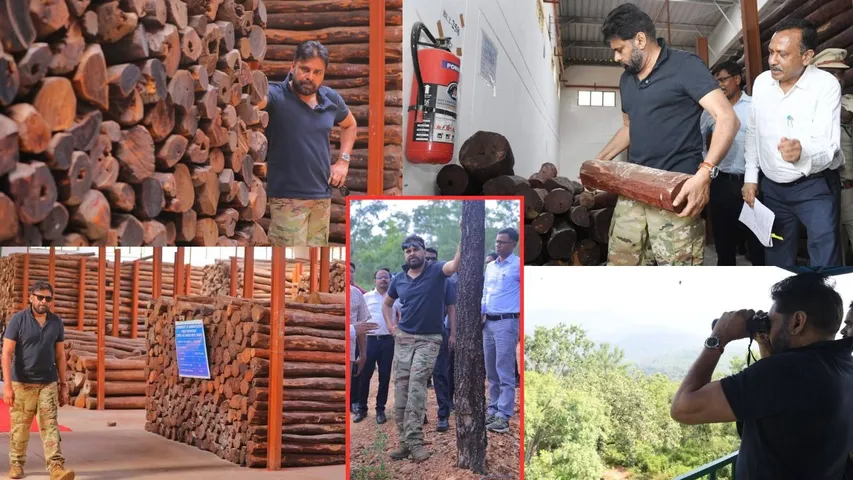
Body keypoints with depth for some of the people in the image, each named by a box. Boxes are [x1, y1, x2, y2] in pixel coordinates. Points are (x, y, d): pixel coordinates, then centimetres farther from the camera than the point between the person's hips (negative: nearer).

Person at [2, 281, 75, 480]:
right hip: (22, 383, -2)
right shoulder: (18, 320, -4)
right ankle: (16, 464, 23)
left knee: (50, 426, -4)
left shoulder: (56, 322, 6)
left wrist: (63, 385, 8)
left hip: (48, 383, 2)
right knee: (19, 427, 6)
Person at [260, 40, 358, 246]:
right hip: (287, 197, -6)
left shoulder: (331, 99, 5)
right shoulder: (277, 95, -14)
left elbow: (350, 125, 24)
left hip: (322, 195, 6)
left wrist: (344, 160, 12)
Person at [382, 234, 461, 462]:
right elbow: (387, 303, 24)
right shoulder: (399, 279, 8)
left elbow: (454, 266, -28)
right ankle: (406, 441, 9)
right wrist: (391, 326, 9)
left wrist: (462, 244, -44)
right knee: (401, 388, 2)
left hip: (429, 339, -5)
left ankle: (414, 441, -17)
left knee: (416, 385, -18)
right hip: (403, 339, 5)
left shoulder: (435, 270, -5)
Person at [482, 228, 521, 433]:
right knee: (491, 372, 12)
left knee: (504, 372, -7)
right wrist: (480, 314, 10)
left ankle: (503, 416, -6)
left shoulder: (518, 265, -7)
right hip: (488, 323, 7)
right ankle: (493, 409, 20)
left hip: (507, 323, -7)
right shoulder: (490, 266, 15)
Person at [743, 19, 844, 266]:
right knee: (777, 257, 14)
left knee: (825, 260, -7)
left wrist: (802, 152, -50)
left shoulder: (826, 85, -18)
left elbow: (827, 147, -28)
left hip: (815, 186, -5)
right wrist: (750, 177, 7)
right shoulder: (761, 82, -2)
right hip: (772, 186, 5)